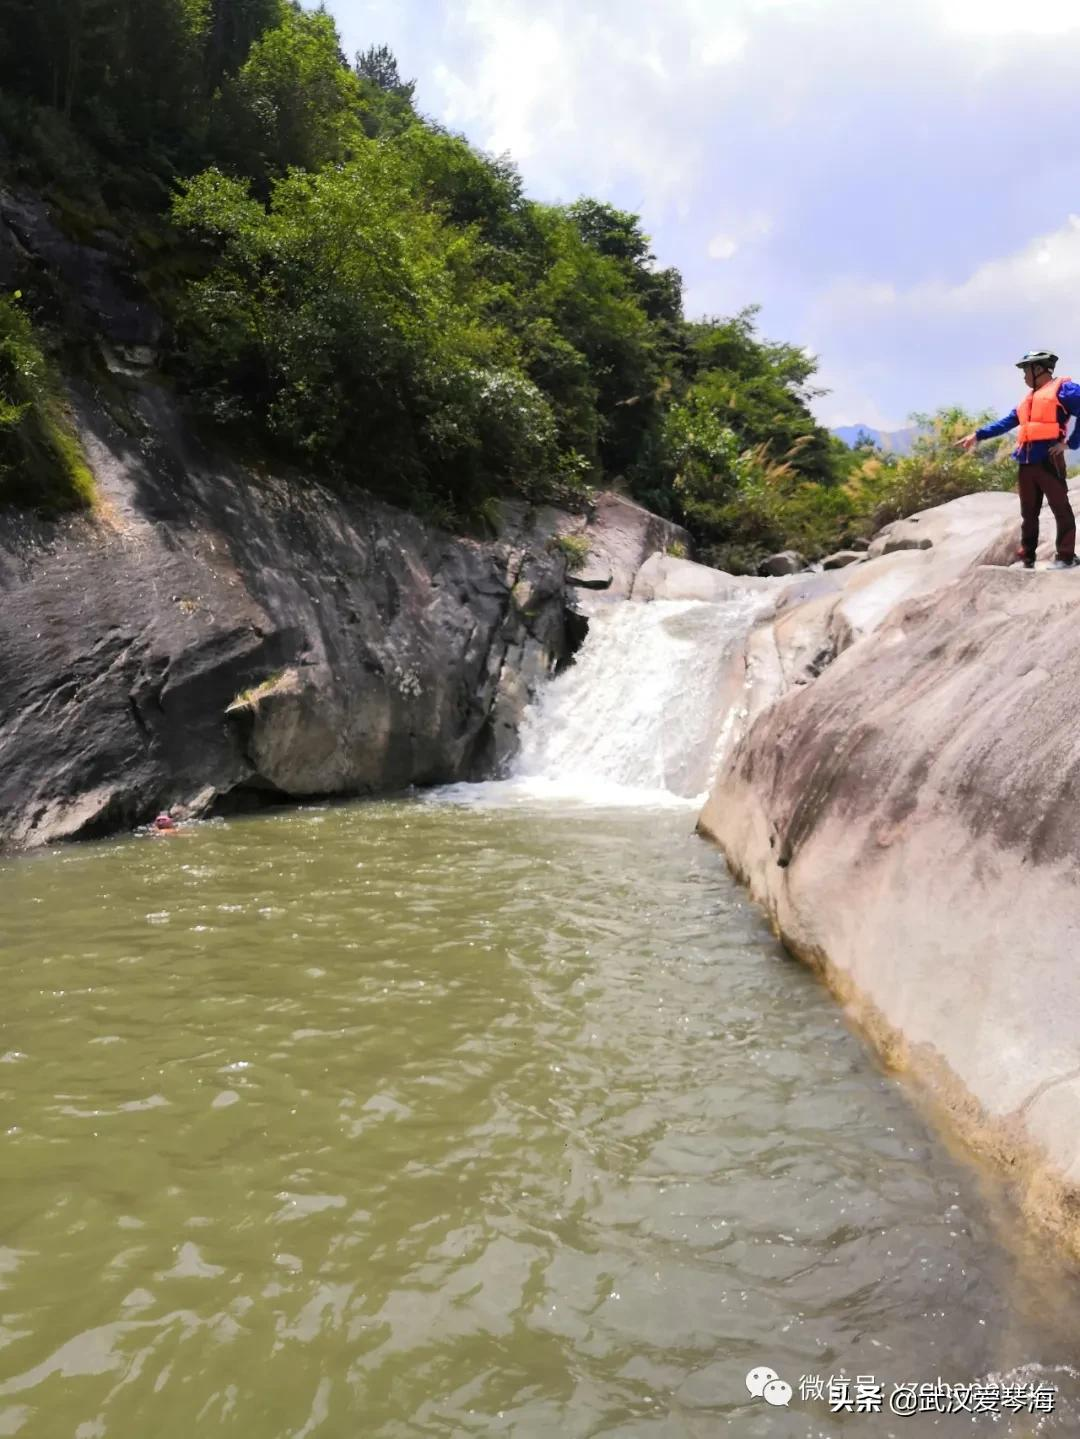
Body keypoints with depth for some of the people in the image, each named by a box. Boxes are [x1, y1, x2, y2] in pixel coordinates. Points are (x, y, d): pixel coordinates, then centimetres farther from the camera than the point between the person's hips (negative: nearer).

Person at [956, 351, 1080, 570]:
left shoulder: (1062, 389, -2)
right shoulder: (1029, 398, 24)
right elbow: (1006, 422, 27)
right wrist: (978, 435, 22)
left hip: (1049, 461, -8)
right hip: (1026, 463, 8)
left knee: (1060, 509, -5)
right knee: (1028, 513, 9)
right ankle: (1026, 558, 13)